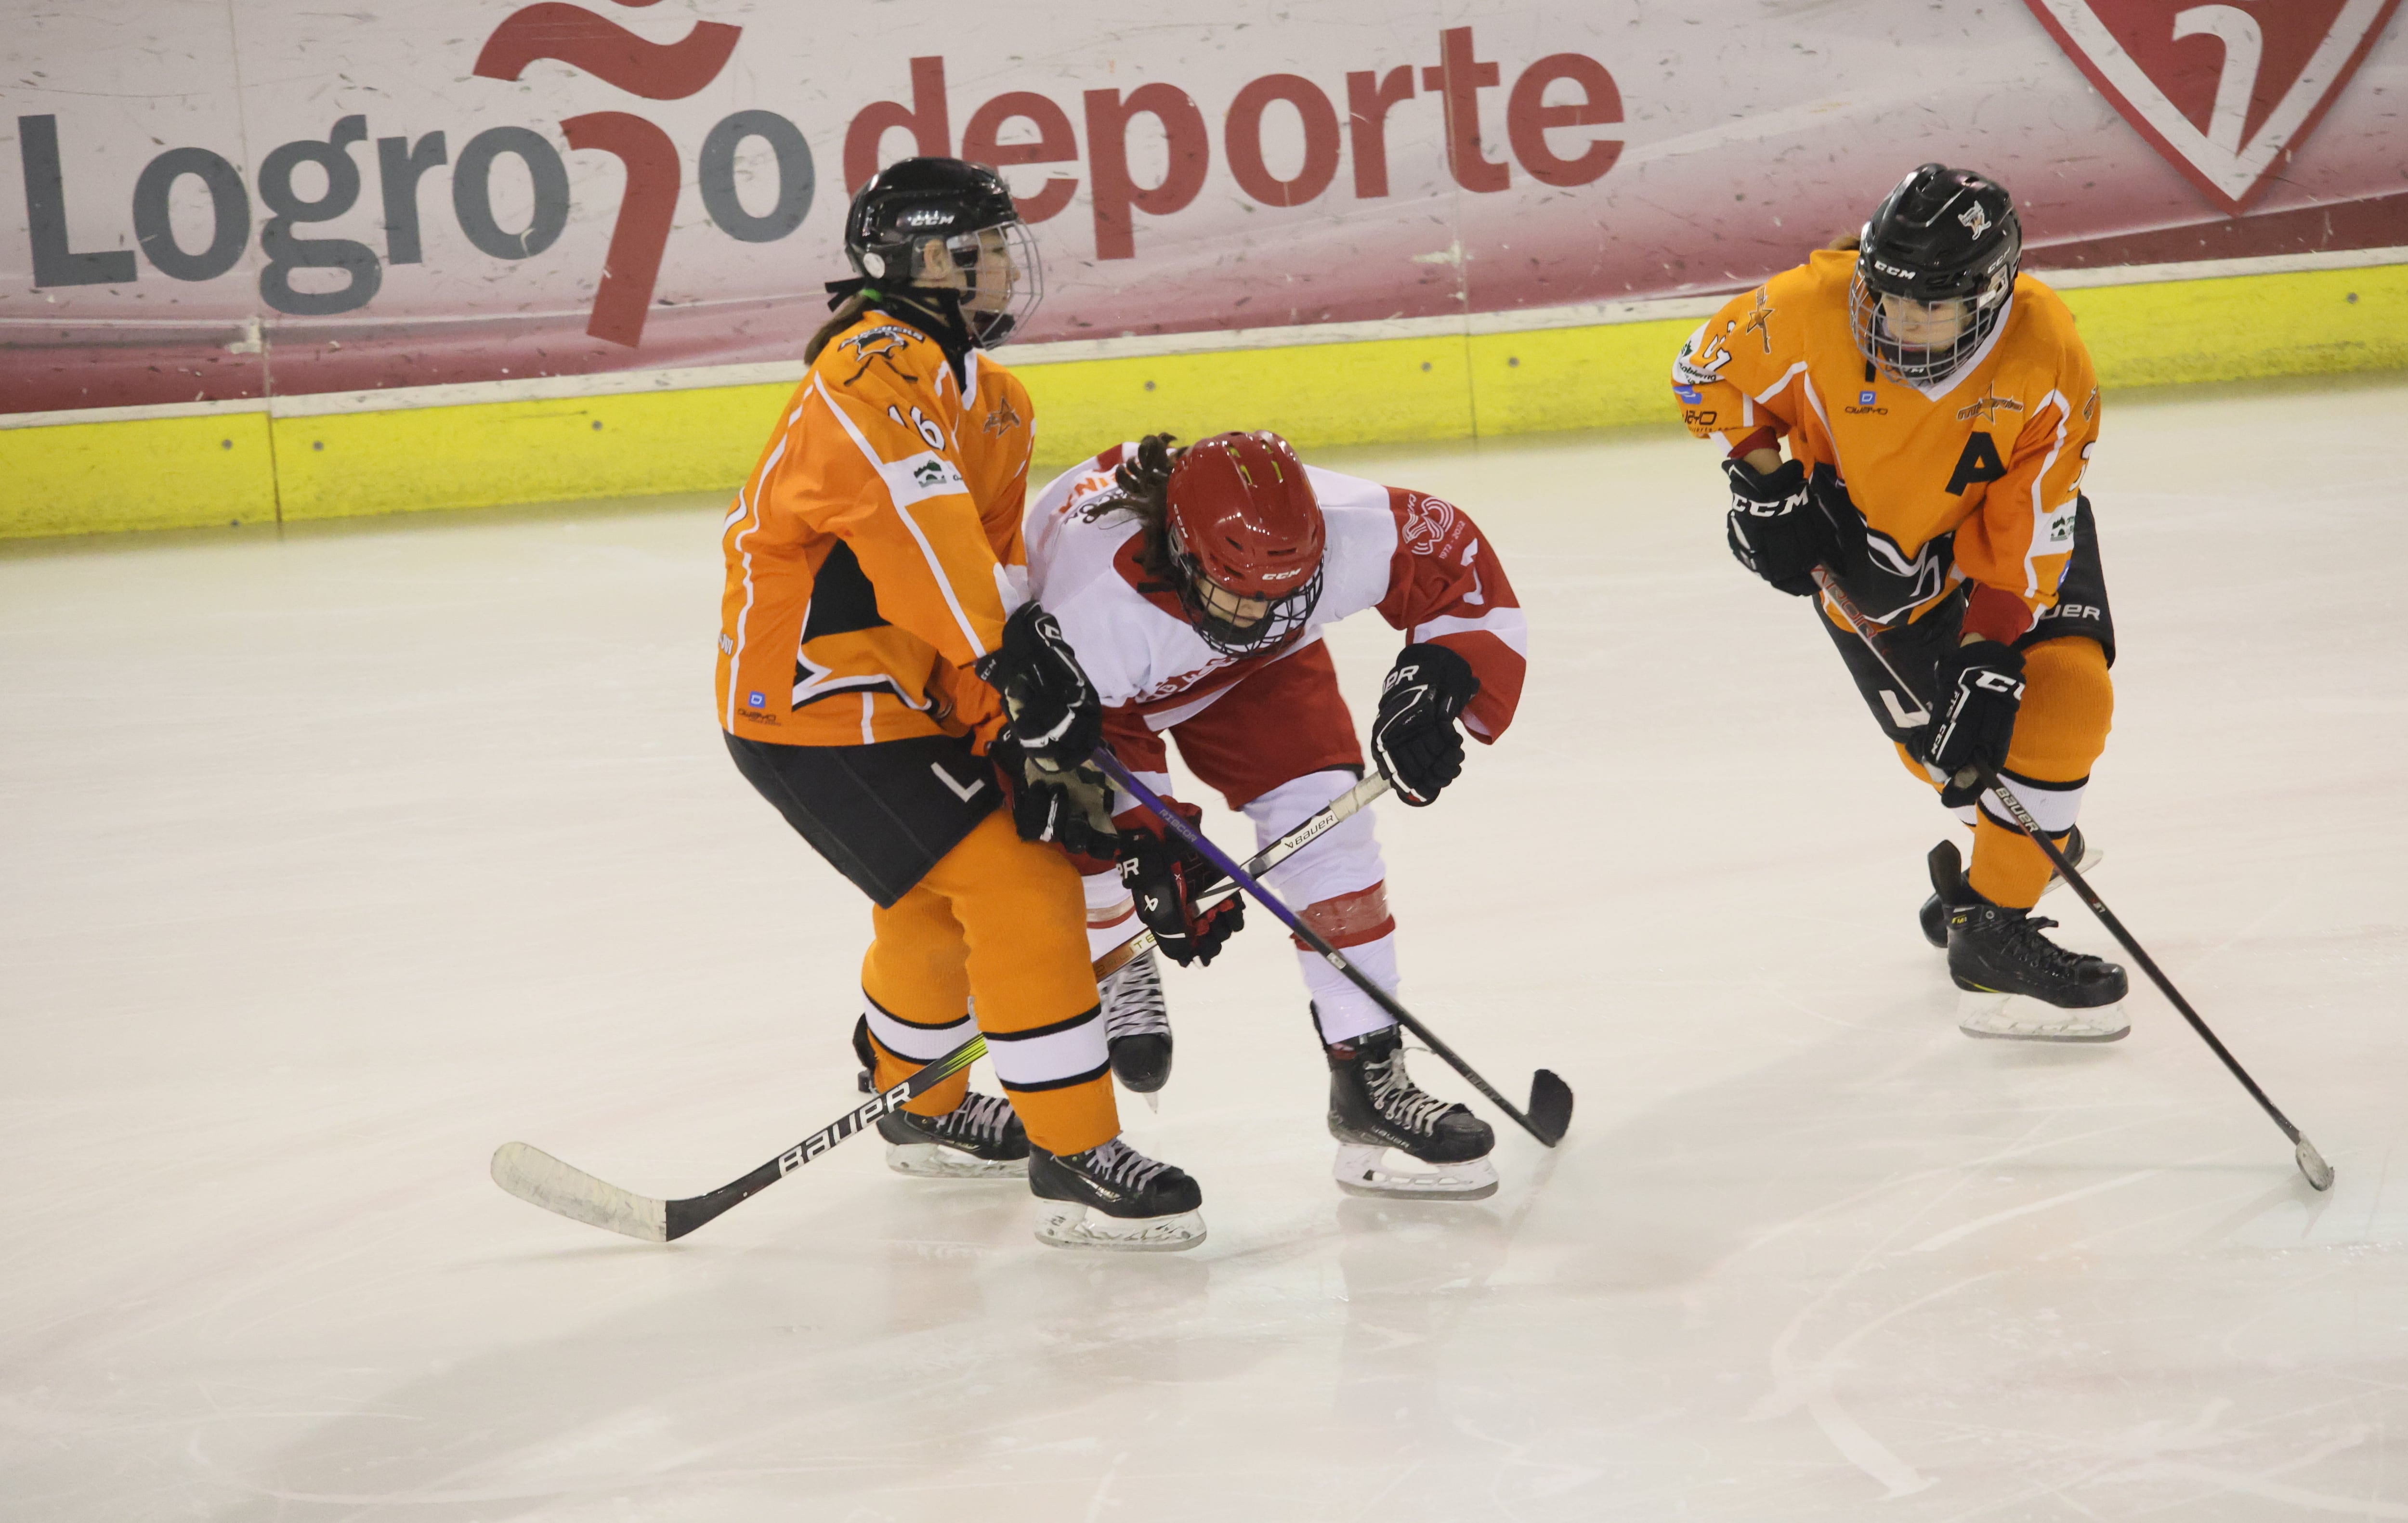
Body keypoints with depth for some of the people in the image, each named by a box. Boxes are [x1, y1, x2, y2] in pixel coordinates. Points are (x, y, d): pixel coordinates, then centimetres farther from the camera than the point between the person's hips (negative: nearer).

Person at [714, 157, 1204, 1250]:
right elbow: (908, 512, -36)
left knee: (942, 897, 29)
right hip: (817, 707, -11)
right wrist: (1011, 655, -42)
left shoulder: (993, 404, 15)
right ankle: (1073, 1158, -10)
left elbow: (993, 567, 11)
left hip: (899, 696, 11)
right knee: (1020, 889, -15)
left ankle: (915, 1101, 52)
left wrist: (1014, 738, -1)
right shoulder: (881, 368, -18)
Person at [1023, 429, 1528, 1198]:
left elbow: (1460, 560, -20)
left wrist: (1435, 682, -31)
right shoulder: (1096, 598, -46)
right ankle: (1114, 965, 22)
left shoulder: (1347, 532, -38)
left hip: (1253, 669, 2)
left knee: (1323, 813, -13)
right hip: (1076, 671, -2)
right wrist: (1144, 849, -36)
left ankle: (1367, 1076, -7)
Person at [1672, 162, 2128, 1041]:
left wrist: (1989, 661, -31)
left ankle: (1988, 921, -6)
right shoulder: (1810, 311, -32)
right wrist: (1762, 483, -18)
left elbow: (2025, 539, -27)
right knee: (1942, 741, -6)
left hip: (2007, 517, 0)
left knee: (2065, 692, -18)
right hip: (1865, 538, 0)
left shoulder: (2048, 364, -31)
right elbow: (1709, 374, -10)